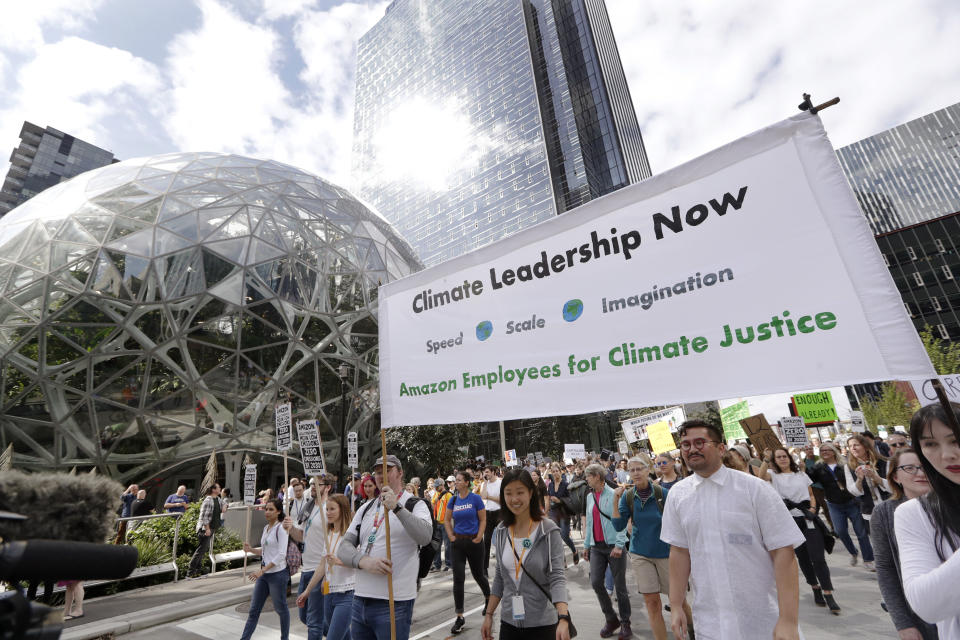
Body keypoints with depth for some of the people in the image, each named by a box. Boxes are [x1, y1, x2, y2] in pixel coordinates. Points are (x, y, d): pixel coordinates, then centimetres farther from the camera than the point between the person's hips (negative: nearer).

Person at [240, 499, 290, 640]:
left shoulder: (280, 528, -16)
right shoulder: (266, 527, 8)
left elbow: (281, 555, -21)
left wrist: (262, 570, -22)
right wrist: (251, 550, 2)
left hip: (277, 573, -7)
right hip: (264, 573, 7)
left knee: (280, 608, 9)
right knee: (254, 609, 13)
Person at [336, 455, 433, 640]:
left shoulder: (415, 505, -5)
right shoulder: (366, 508, 13)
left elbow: (425, 536, -25)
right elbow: (344, 547, 5)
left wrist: (396, 507, -36)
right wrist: (364, 561, -16)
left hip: (394, 604, -5)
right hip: (360, 600, 6)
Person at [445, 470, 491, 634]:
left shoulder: (475, 498, -10)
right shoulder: (453, 500, 0)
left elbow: (483, 520, -6)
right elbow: (447, 520, 11)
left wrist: (478, 538, -11)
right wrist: (451, 536, 2)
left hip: (474, 542, -3)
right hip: (458, 543, 3)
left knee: (478, 574, 14)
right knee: (458, 579, 0)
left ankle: (488, 598, 43)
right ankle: (460, 617, 11)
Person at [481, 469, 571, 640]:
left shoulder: (549, 531, -14)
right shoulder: (500, 532, -1)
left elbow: (557, 577, -17)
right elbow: (499, 577, 7)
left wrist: (563, 619, -27)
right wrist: (488, 614, 6)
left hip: (542, 623, -3)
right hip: (508, 621, 4)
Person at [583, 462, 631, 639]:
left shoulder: (613, 495, -10)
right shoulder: (590, 496, 10)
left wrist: (619, 545, -20)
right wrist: (586, 545, 16)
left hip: (613, 545, -6)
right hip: (596, 546, 6)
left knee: (620, 586, 4)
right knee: (595, 582, 0)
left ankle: (625, 624, 22)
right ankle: (611, 619, 20)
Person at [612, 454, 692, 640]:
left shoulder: (662, 493, -13)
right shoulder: (627, 496, -7)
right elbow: (619, 526, -9)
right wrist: (616, 501, -20)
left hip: (665, 552, -1)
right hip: (640, 554, 1)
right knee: (651, 601, 3)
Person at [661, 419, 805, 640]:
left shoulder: (755, 488, -11)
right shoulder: (677, 494, -2)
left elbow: (783, 552, -12)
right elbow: (679, 551, 3)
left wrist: (788, 620, -17)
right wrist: (676, 606, 3)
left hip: (763, 622, -2)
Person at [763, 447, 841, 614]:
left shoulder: (801, 474, 11)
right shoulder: (773, 474, 1)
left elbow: (811, 495, 15)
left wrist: (812, 508, -3)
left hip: (808, 519, 1)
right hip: (789, 522, -1)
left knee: (818, 558, -5)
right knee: (802, 558, 11)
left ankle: (828, 595, 3)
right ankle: (816, 588, 30)